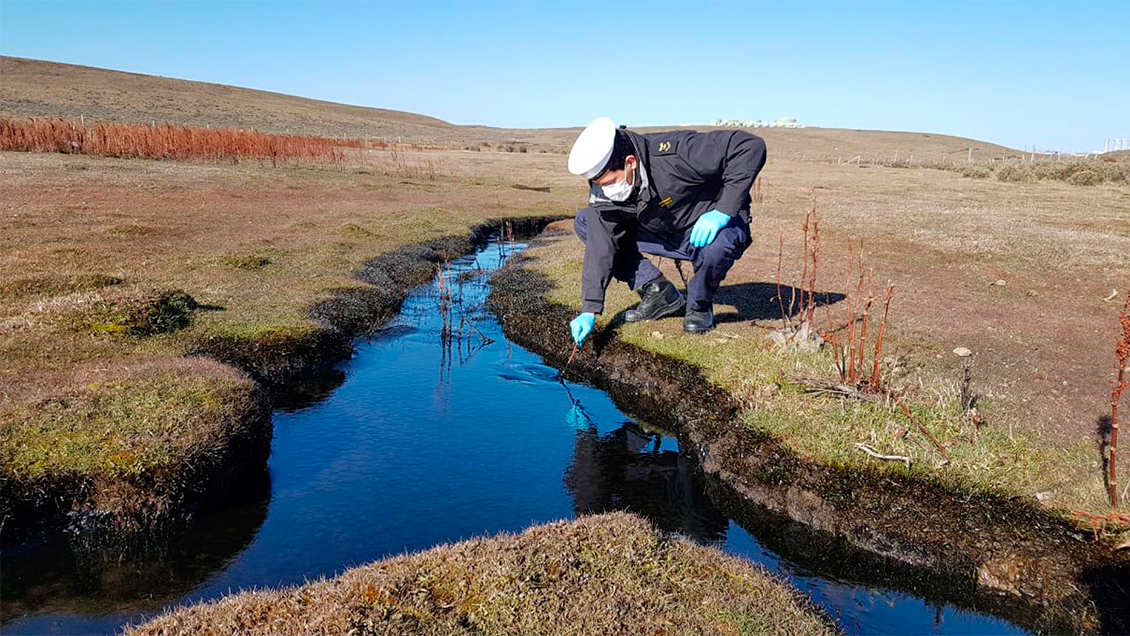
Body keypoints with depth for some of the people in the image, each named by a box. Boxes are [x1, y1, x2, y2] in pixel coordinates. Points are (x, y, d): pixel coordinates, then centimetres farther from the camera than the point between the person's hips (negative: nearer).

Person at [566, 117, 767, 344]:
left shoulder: (674, 154, -33)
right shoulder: (603, 188, -15)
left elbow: (751, 146, -32)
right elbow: (600, 248, -14)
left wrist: (724, 211, -35)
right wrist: (589, 311, -19)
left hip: (715, 226, -5)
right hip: (667, 236, 6)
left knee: (716, 246, -43)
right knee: (584, 222, -6)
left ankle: (700, 305, -7)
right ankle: (659, 294, -1)